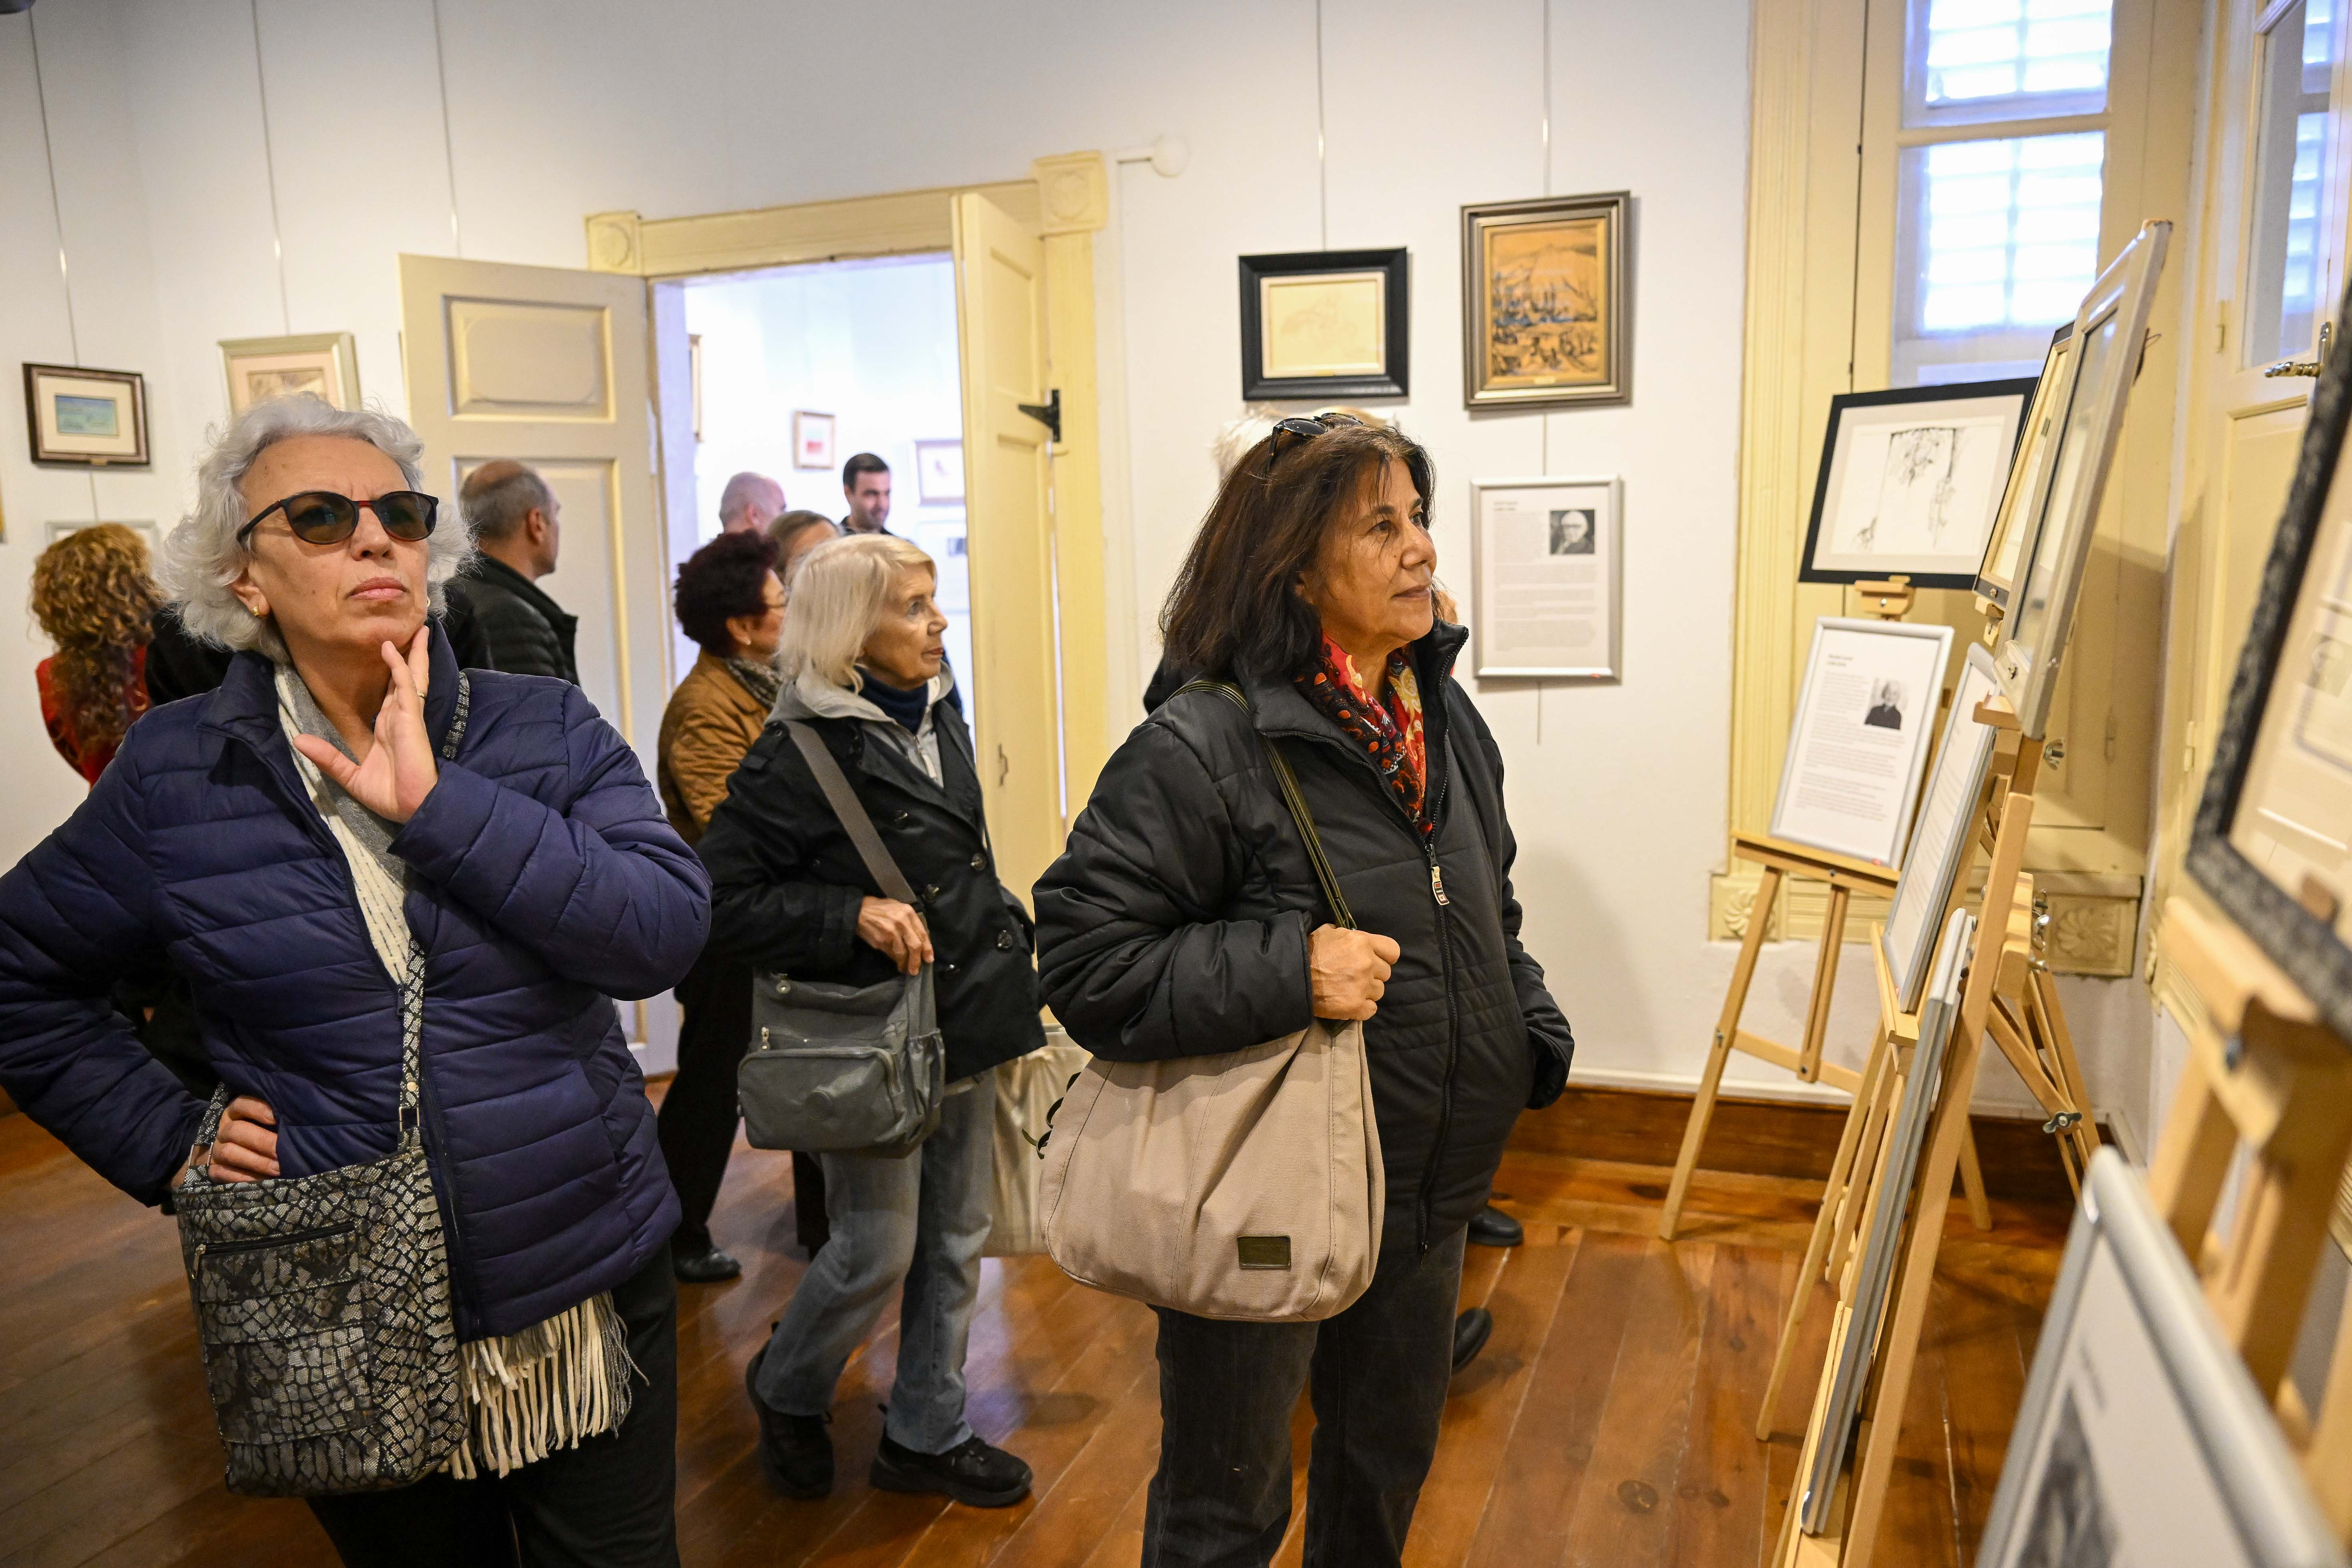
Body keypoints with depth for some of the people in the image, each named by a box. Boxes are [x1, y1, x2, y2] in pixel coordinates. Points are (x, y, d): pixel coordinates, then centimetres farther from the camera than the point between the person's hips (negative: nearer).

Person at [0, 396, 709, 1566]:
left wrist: (439, 802, -23)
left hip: (588, 1291, 0)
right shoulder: (175, 776, -4)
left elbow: (665, 931, -19)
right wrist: (165, 1138, -2)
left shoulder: (544, 730, -6)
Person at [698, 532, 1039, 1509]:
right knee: (877, 1252, 4)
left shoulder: (938, 717, 7)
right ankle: (786, 1393, 34)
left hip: (966, 1026, 7)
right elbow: (727, 898, -15)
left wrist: (1007, 959, 16)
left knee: (955, 1240, 15)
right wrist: (852, 915, -24)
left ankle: (927, 1435, 33)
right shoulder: (803, 754, -15)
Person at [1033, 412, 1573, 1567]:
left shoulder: (1443, 716, 3)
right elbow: (1084, 963, -24)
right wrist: (1290, 971, -30)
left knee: (1391, 1461, 29)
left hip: (1425, 1202, 7)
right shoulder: (1201, 748, -23)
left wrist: (1534, 1032, 5)